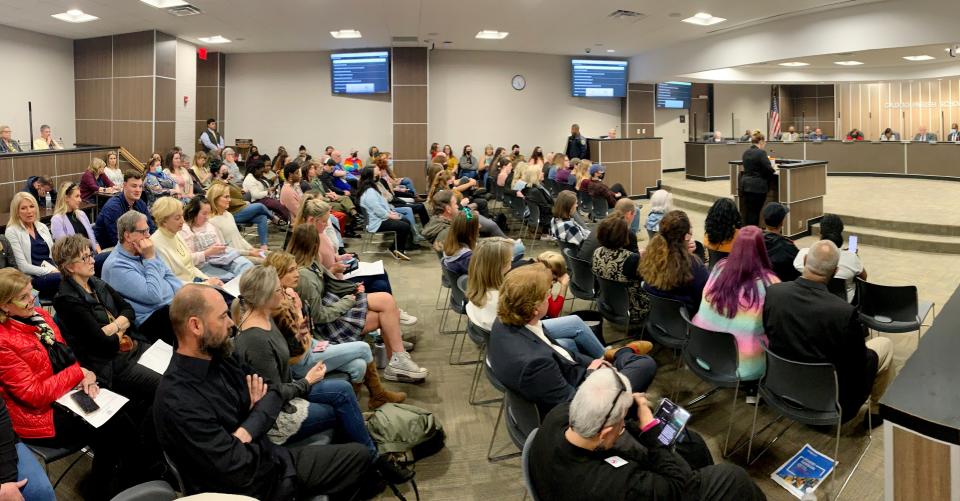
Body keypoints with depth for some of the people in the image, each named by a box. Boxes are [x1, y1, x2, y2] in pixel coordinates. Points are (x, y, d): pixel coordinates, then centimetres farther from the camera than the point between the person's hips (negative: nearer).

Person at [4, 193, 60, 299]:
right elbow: (23, 266, -7)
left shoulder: (42, 227, 18)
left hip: (52, 272, 5)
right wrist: (49, 271, -16)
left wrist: (58, 269, -5)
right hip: (32, 278, -5)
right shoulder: (12, 232, 1)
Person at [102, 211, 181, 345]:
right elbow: (154, 296, -22)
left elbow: (169, 275, 18)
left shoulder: (145, 251, 10)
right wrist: (150, 259, -16)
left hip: (172, 305, 8)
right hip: (150, 318, -8)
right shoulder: (116, 266, -15)